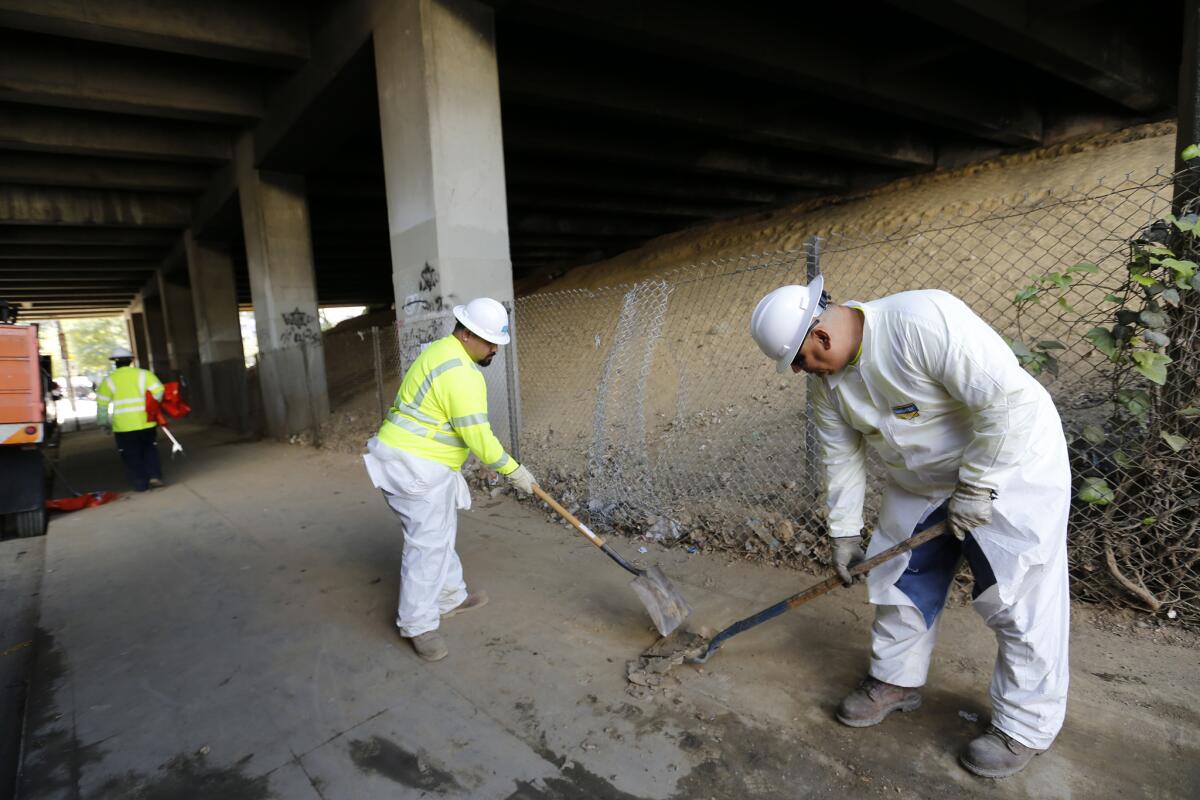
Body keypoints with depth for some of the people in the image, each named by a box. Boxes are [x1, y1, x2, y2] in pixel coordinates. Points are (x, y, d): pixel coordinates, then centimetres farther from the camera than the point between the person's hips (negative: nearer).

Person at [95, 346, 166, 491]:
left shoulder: (109, 380, 1)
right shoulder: (144, 374, 0)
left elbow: (102, 404, 1)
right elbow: (159, 392, -10)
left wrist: (104, 423, 10)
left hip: (123, 426, -1)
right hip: (146, 423, 1)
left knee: (132, 456, 10)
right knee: (150, 449, 19)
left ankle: (141, 483, 12)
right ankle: (154, 475, 6)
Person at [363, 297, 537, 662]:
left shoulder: (442, 352, 11)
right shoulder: (461, 373, -22)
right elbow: (477, 435, -21)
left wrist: (489, 456, 22)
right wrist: (513, 470, -9)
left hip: (417, 461, 11)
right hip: (415, 467, -11)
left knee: (440, 534, 20)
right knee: (427, 544, -2)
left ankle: (450, 597, 34)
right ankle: (418, 624, 10)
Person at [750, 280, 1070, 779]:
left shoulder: (924, 321, -32)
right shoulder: (827, 380, -8)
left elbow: (1008, 399, -31)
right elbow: (841, 456, 0)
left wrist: (975, 486, -24)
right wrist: (845, 530, 2)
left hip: (1009, 466, -7)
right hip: (920, 482, 7)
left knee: (1017, 600, 0)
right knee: (899, 579, 11)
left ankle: (1025, 726, 19)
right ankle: (896, 681, 30)